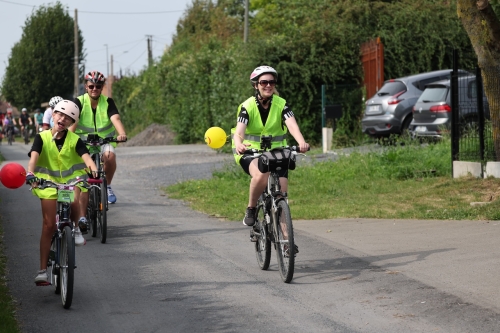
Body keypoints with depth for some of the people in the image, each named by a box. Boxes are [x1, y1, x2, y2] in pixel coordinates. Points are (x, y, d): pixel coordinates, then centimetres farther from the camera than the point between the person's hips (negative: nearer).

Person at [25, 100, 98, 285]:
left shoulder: (74, 140, -5)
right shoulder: (42, 137, -5)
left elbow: (85, 156, -21)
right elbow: (34, 156, -20)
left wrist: (93, 168, -43)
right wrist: (30, 173, -40)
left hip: (71, 178, 0)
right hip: (48, 180, 0)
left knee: (73, 202, -35)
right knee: (49, 225, -5)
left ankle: (75, 228, 0)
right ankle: (43, 270, 0)